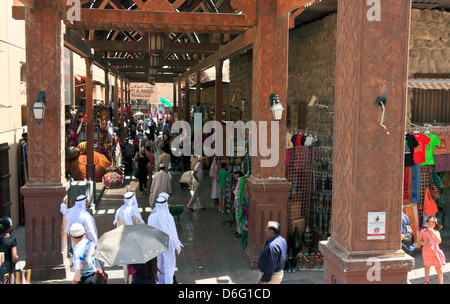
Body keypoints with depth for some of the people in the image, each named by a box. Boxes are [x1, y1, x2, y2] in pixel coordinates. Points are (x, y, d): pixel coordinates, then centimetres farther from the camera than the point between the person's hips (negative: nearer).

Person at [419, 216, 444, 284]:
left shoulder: (436, 232, -6)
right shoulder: (423, 231, -3)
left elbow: (439, 241, -19)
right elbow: (419, 242, 0)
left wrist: (433, 232, -26)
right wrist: (424, 243, -23)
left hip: (435, 252, -2)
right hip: (426, 252, 2)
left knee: (438, 268, -4)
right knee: (427, 266, 18)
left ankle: (441, 282, 4)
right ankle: (427, 281, 34)